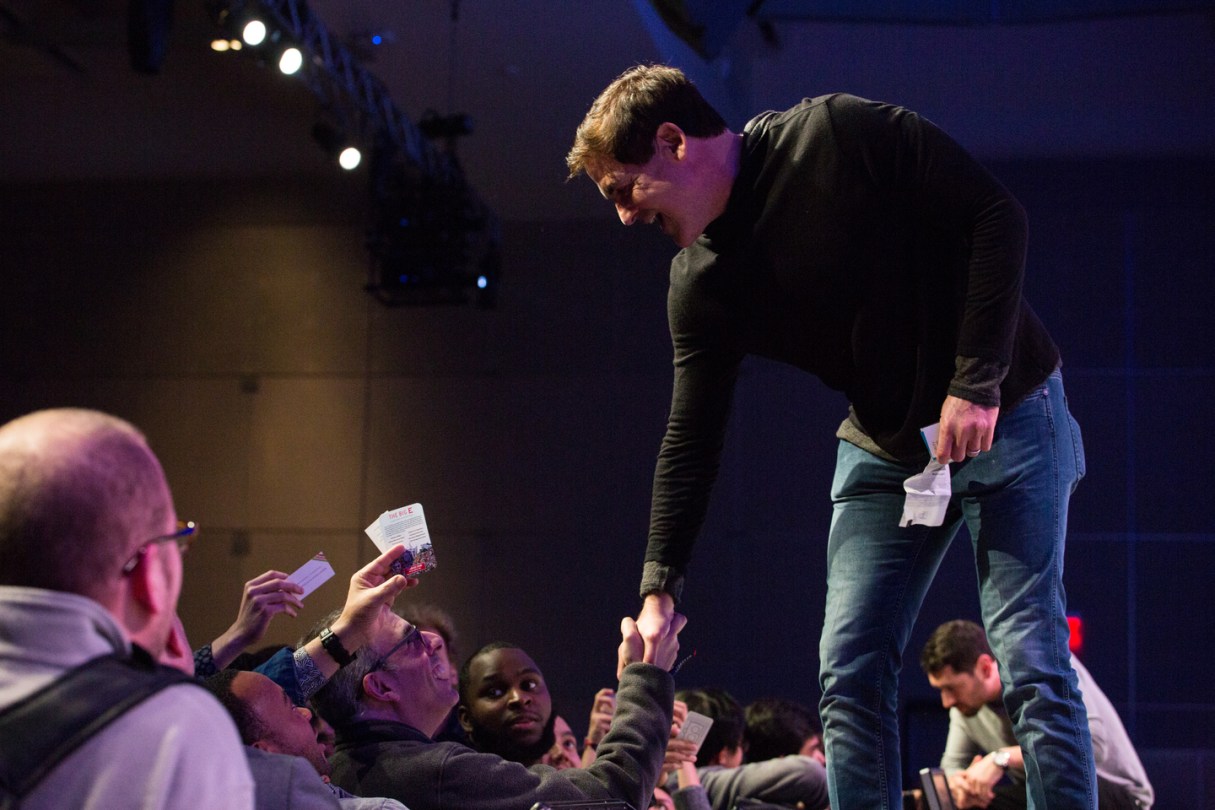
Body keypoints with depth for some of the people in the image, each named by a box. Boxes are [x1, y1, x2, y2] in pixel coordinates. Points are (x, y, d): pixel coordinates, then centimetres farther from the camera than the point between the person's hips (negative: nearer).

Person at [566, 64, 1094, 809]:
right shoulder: (701, 286, -3)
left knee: (1032, 664, -11)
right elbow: (691, 442, 1)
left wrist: (976, 382, -21)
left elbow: (997, 215, -16)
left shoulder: (841, 134, -18)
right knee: (849, 675, -3)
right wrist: (660, 585, -5)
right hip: (884, 446, 5)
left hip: (1002, 413, -5)